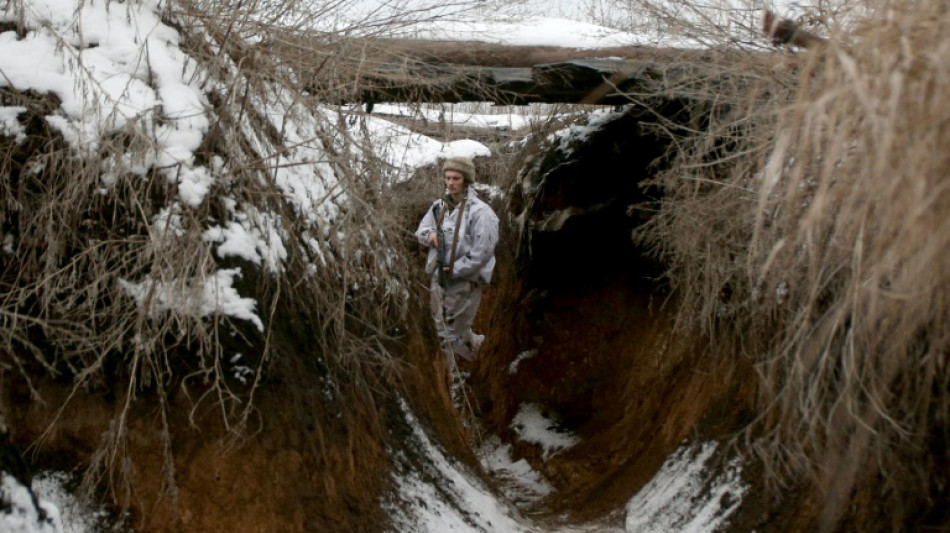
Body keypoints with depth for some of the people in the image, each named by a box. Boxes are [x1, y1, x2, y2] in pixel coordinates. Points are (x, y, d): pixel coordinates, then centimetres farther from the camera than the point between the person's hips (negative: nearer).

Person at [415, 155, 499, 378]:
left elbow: (482, 252, -22)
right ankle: (447, 373, 37)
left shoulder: (479, 211, -19)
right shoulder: (440, 206, 3)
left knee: (455, 329, 0)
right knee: (442, 328, 18)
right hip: (440, 277, 7)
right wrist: (429, 234, -11)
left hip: (465, 282, -7)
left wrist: (454, 271, -18)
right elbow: (421, 229, 14)